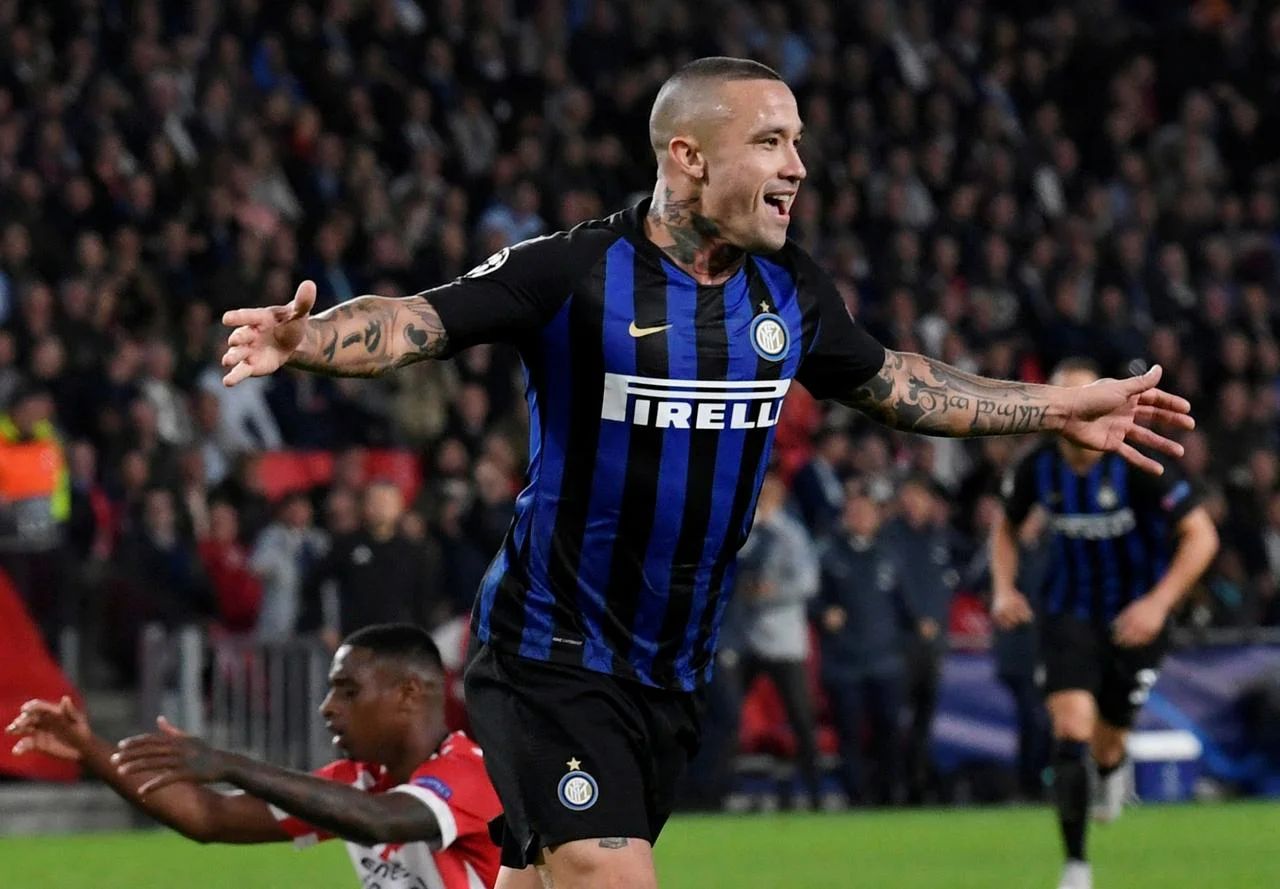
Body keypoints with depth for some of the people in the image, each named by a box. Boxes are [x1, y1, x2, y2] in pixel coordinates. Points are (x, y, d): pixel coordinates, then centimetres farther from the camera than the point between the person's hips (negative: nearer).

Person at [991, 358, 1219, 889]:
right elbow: (1007, 527, 13)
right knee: (1071, 732, -18)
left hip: (1134, 620, -1)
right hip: (1069, 617, 1)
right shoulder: (1037, 470, -9)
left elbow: (1201, 536, -16)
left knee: (1105, 748, 9)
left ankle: (1113, 767, 50)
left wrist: (1158, 602, -26)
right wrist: (1003, 589, -4)